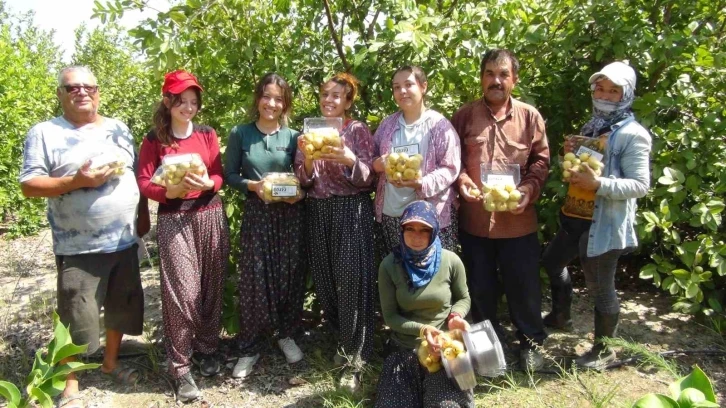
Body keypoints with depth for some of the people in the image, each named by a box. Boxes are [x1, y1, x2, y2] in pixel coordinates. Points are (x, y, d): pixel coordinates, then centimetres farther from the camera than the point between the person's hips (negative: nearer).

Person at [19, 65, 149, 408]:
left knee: (122, 307, 17)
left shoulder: (118, 129, 9)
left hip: (124, 241, 5)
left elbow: (138, 175, 15)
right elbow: (29, 186, -10)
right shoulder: (44, 133, -5)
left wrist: (143, 214, 9)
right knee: (77, 319, 4)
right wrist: (76, 181, -22)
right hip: (79, 248, -5)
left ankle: (111, 361, 40)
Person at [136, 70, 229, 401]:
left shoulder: (207, 134, 8)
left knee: (210, 287, 8)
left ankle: (206, 349, 27)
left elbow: (219, 176, 5)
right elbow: (144, 182, -3)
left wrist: (206, 184, -17)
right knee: (181, 291, -6)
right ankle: (180, 367, 6)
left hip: (210, 216, 3)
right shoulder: (154, 139, 2)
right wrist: (170, 191, -22)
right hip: (173, 219, -3)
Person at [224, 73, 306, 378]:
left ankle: (286, 334, 29)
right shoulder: (240, 134, 1)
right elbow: (229, 175, 1)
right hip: (256, 214, -1)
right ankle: (249, 347, 15)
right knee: (254, 278, 1)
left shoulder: (293, 137, 4)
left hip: (290, 213, 2)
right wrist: (253, 185, -16)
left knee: (289, 275, 8)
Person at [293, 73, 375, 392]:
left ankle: (355, 357, 6)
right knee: (325, 281, 8)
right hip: (318, 213, 4)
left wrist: (350, 160, -25)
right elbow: (304, 180, 5)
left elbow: (368, 179, -7)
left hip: (351, 212, -4)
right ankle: (345, 339, 29)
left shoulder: (358, 130, -2)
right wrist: (308, 159, -15)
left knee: (352, 281, -5)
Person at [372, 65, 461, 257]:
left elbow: (450, 169, -8)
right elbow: (373, 159, 16)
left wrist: (421, 183, -23)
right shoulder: (387, 124, 11)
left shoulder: (439, 124, -3)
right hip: (389, 215, 4)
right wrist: (377, 164, -9)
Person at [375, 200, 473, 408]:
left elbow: (463, 298, 6)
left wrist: (456, 316, -16)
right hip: (404, 348, 1)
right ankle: (421, 387, 25)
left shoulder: (451, 261, -11)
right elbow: (389, 316, -6)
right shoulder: (389, 266, -11)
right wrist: (421, 329, -21)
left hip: (445, 346, 0)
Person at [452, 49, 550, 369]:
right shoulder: (465, 115, 2)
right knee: (480, 286, 15)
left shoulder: (529, 116, 1)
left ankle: (531, 342, 31)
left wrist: (529, 189, -13)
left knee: (523, 284, 9)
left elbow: (541, 160, 3)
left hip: (518, 220, -1)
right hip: (475, 218, 1)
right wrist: (460, 178, -12)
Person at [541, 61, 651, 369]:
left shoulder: (632, 135, -13)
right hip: (575, 217, 9)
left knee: (600, 287, 3)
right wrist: (569, 156, -1)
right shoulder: (590, 128, 12)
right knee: (552, 262, 26)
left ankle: (603, 350, 24)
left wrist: (598, 184, -29)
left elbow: (640, 185, -17)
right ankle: (560, 316, 49)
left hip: (604, 225, -9)